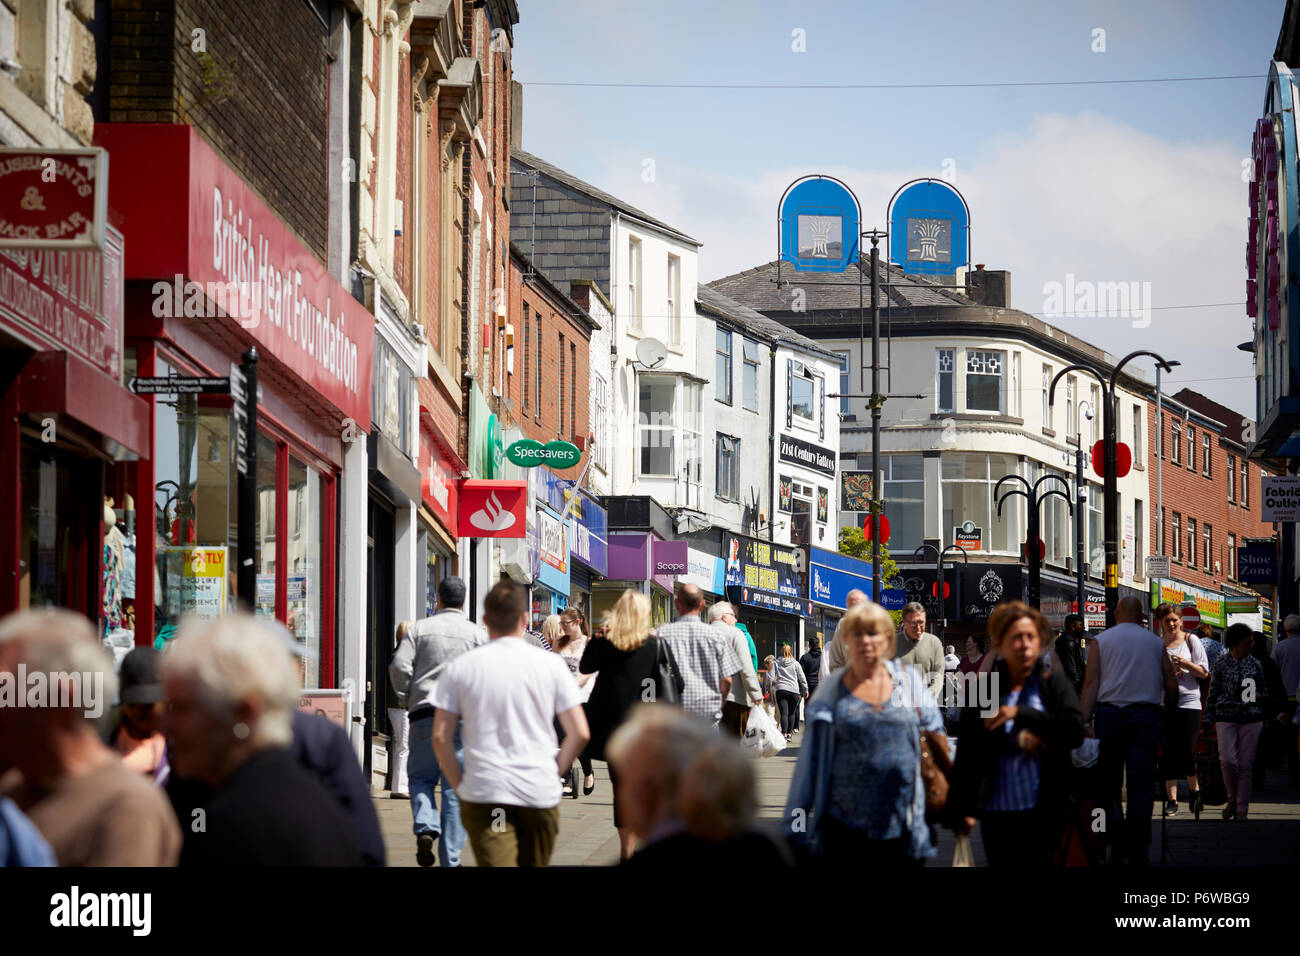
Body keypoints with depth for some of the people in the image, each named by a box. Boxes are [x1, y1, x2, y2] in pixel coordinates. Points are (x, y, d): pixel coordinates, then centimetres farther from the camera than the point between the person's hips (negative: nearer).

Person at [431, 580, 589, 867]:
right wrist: (555, 772, 11)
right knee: (533, 864, 17)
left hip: (483, 791, -1)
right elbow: (579, 733, -1)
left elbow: (441, 737, -1)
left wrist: (459, 784, 9)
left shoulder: (459, 668, 1)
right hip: (540, 793, 1)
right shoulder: (551, 664, 1)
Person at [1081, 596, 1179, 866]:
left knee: (1109, 783, 9)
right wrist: (1167, 718, 21)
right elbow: (1171, 686, 7)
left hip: (1108, 714, 0)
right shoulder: (1155, 643, 10)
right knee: (1141, 785, -1)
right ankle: (1137, 851, -7)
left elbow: (1091, 683, -3)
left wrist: (1084, 721, -8)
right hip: (1145, 715, 0)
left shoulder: (1101, 641, 7)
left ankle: (1115, 845, 8)